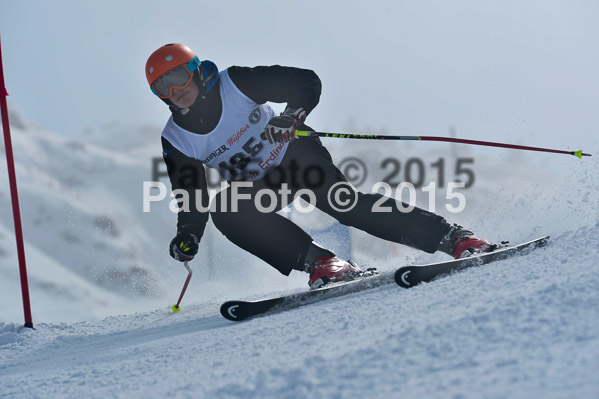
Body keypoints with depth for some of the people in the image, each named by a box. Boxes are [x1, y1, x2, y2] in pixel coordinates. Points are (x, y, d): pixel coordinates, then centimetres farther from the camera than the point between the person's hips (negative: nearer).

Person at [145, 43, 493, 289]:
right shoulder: (176, 141, -7)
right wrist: (188, 235, -17)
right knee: (223, 211, -28)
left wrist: (293, 117, -32)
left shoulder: (235, 83, -16)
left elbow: (307, 83, -14)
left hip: (294, 154, -3)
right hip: (256, 187, 4)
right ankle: (319, 262, -32)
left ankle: (450, 236, -26)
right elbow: (192, 197, 0)